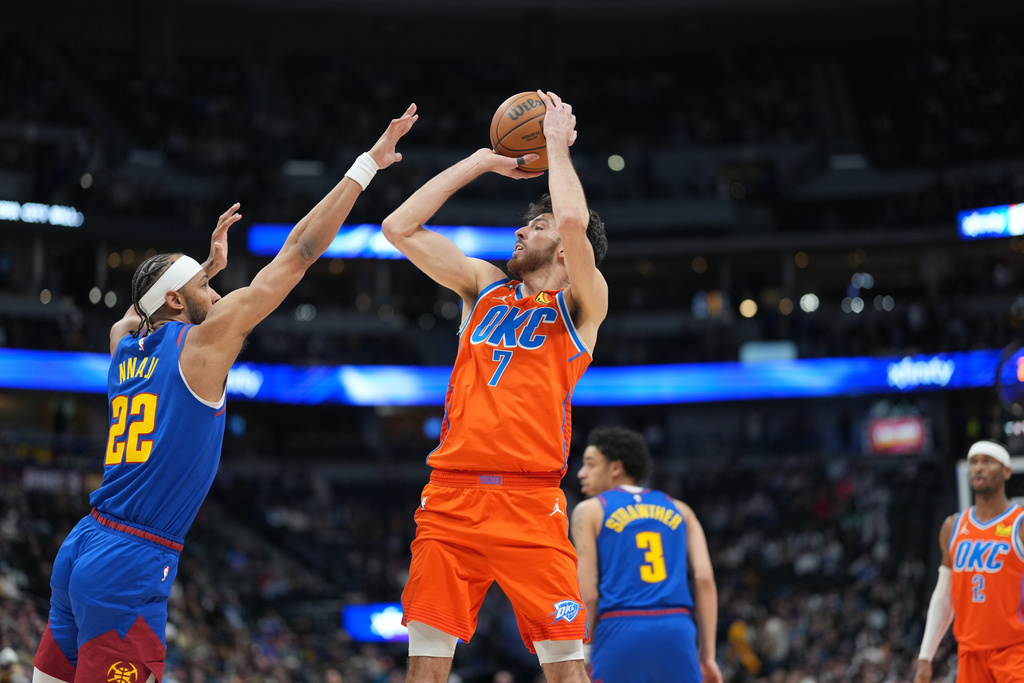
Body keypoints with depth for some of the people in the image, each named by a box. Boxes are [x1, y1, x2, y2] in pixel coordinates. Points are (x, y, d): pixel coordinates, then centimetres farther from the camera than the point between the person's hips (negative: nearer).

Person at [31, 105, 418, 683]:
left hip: (81, 547, 8)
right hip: (132, 568, -8)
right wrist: (367, 165, 1)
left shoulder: (126, 344, 12)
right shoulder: (205, 341, -6)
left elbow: (145, 307, 41)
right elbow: (298, 253, -4)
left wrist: (210, 267, 43)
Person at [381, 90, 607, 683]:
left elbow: (575, 219, -13)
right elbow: (400, 228, 17)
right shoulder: (484, 287, 20)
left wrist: (557, 143, 3)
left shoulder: (583, 302, 6)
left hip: (530, 501, -4)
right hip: (451, 495, 4)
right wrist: (483, 162, 19)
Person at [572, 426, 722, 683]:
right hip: (678, 632, 3)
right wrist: (707, 656, 9)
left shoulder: (590, 510, 10)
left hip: (620, 633, -3)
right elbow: (705, 579, 8)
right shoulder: (678, 510, 20)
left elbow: (588, 594, 0)